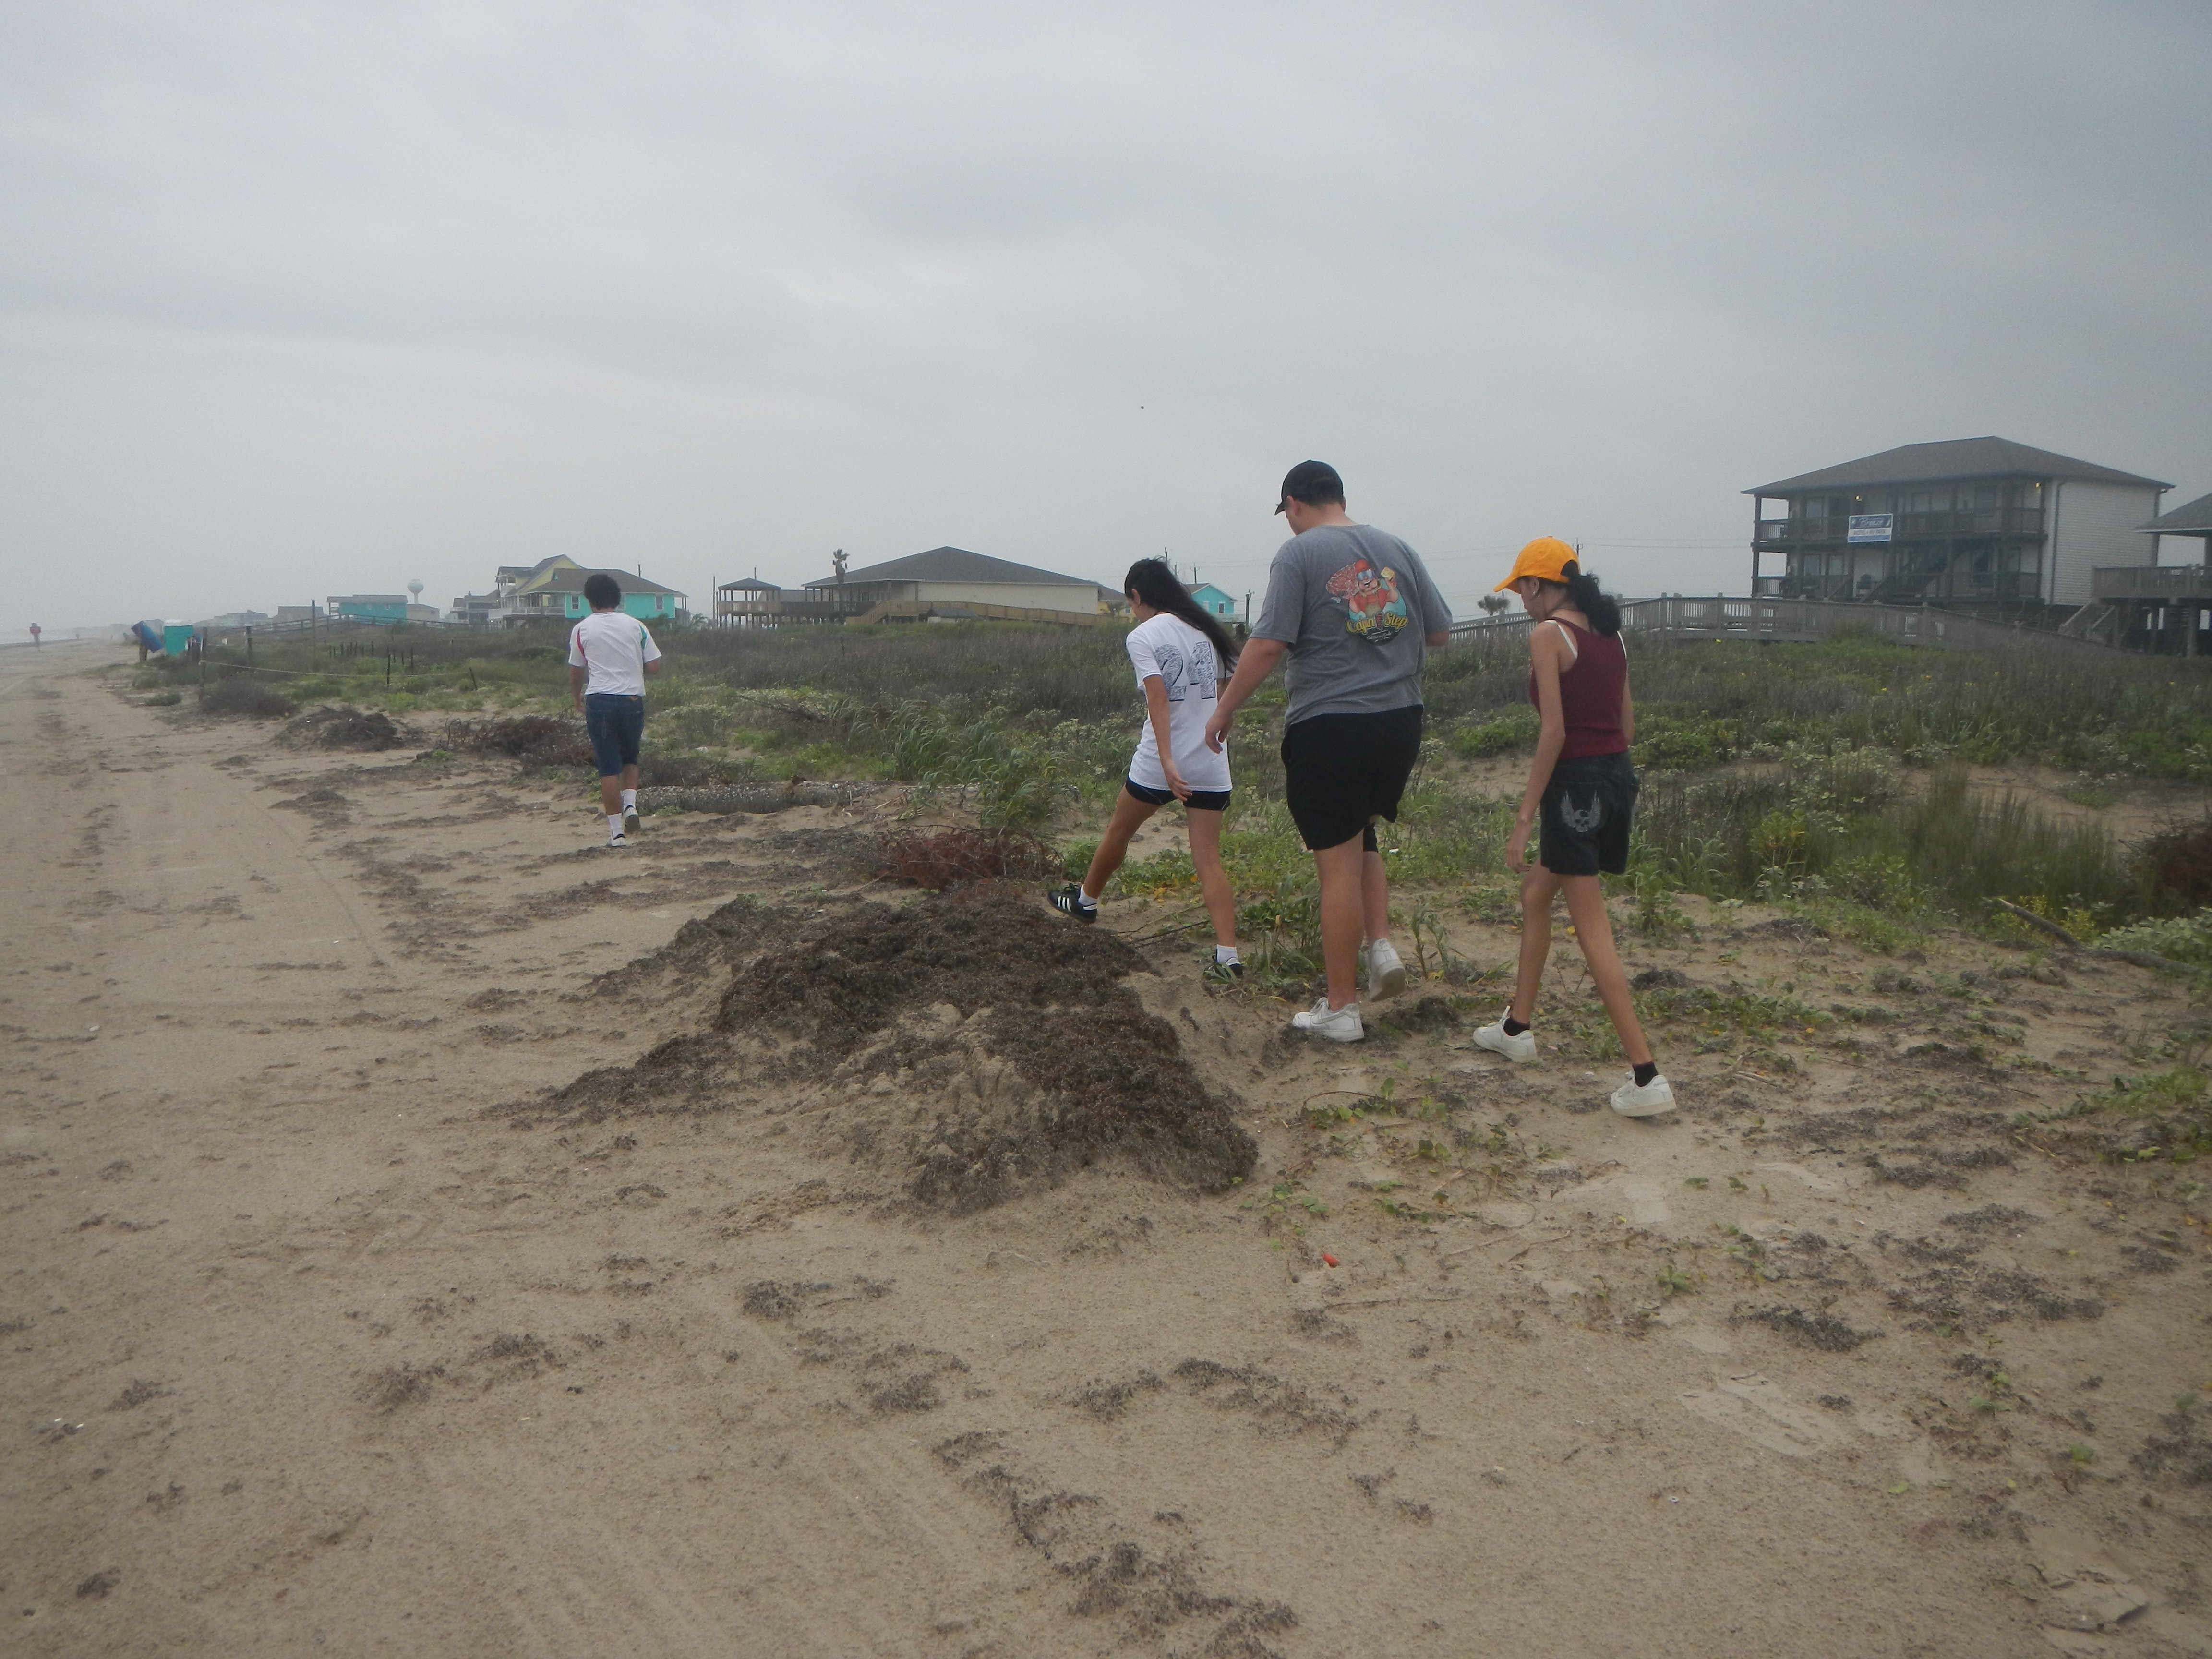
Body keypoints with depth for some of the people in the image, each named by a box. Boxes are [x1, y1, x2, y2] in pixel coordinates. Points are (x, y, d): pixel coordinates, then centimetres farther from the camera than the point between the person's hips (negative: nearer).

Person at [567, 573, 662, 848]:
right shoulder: (635, 626, 4)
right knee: (630, 759, 21)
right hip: (633, 700, 1)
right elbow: (654, 666, 3)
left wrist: (577, 698, 30)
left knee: (609, 767, 2)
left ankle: (616, 831, 1)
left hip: (599, 701, -1)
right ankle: (630, 803, -2)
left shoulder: (582, 630, 2)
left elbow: (576, 673, 10)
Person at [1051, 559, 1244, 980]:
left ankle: (1085, 900, 43)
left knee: (1118, 832, 21)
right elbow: (1218, 699, 13)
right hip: (1212, 766, 5)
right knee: (1209, 860, 2)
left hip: (1157, 766, -4)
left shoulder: (1143, 636, -7)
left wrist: (1167, 762, -23)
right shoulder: (1204, 631, 11)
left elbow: (1159, 699, -18)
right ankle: (1228, 957, -7)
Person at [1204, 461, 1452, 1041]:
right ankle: (1382, 944, 6)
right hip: (1401, 722, 6)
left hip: (1329, 727, -6)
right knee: (1362, 840, 25)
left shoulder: (1299, 553, -6)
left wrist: (1225, 710, -3)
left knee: (1339, 865, 1)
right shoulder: (1397, 549, 10)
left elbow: (1269, 644, -14)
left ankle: (1341, 1009, 9)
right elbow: (1440, 633, 13)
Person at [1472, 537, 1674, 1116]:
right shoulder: (1608, 633, 12)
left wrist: (1525, 817, -15)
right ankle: (1517, 1028, 35)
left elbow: (1555, 731, -17)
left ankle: (1646, 1076, -8)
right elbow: (1627, 723, 14)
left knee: (1593, 932, -5)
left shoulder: (1548, 634, -11)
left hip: (1576, 783, -9)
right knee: (1535, 894, 24)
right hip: (1619, 776, 9)